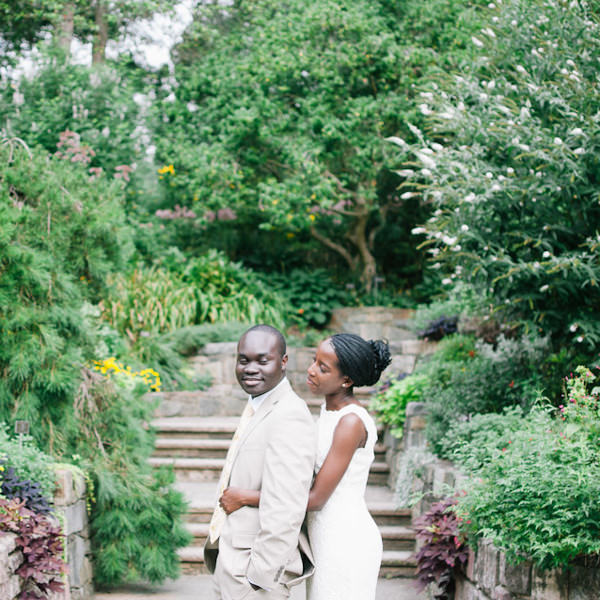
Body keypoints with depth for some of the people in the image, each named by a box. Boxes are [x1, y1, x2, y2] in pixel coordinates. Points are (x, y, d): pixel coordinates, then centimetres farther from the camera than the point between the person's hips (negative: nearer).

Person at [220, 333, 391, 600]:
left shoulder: (352, 422, -21)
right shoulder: (329, 410, 7)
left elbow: (316, 498, -20)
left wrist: (244, 497, -15)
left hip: (346, 545, -9)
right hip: (326, 538, 9)